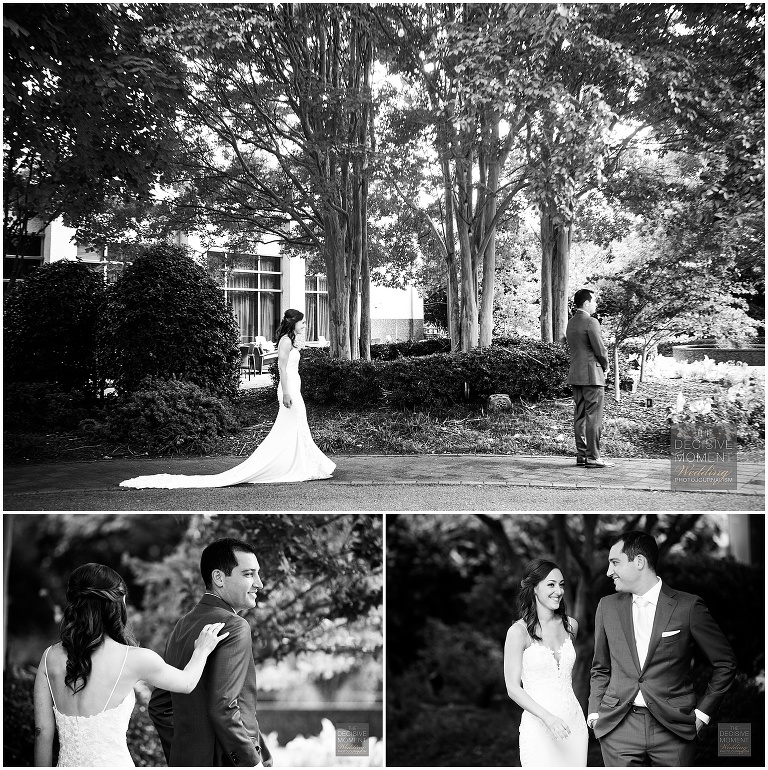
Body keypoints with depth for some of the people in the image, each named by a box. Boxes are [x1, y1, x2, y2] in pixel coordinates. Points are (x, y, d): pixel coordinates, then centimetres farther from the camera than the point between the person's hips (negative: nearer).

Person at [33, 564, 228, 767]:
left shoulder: (50, 657, -2)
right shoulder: (133, 659, -12)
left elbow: (42, 731, 4)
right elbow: (187, 683, 6)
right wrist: (202, 650, 24)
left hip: (67, 764, 4)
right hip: (112, 763, -4)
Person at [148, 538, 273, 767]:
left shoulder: (182, 626, 11)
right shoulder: (233, 626, -15)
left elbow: (158, 706, 16)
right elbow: (222, 708, -23)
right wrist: (253, 762, -15)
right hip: (226, 760, -9)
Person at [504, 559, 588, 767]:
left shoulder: (570, 625, 6)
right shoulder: (519, 631, -9)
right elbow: (513, 689, -9)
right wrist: (548, 718, -20)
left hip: (573, 723, 5)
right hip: (539, 727, -4)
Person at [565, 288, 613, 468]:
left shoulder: (571, 322, 14)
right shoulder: (590, 322, -14)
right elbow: (600, 349, -16)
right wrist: (605, 366, 4)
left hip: (575, 375, 9)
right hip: (592, 375, -9)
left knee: (580, 416, 10)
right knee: (593, 417, -7)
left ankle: (582, 454, 13)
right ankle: (593, 457, -7)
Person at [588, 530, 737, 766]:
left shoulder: (688, 607, -4)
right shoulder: (608, 606, 8)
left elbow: (725, 663, 4)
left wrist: (703, 712, 0)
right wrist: (595, 710, 7)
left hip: (674, 727, -2)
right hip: (618, 728, 2)